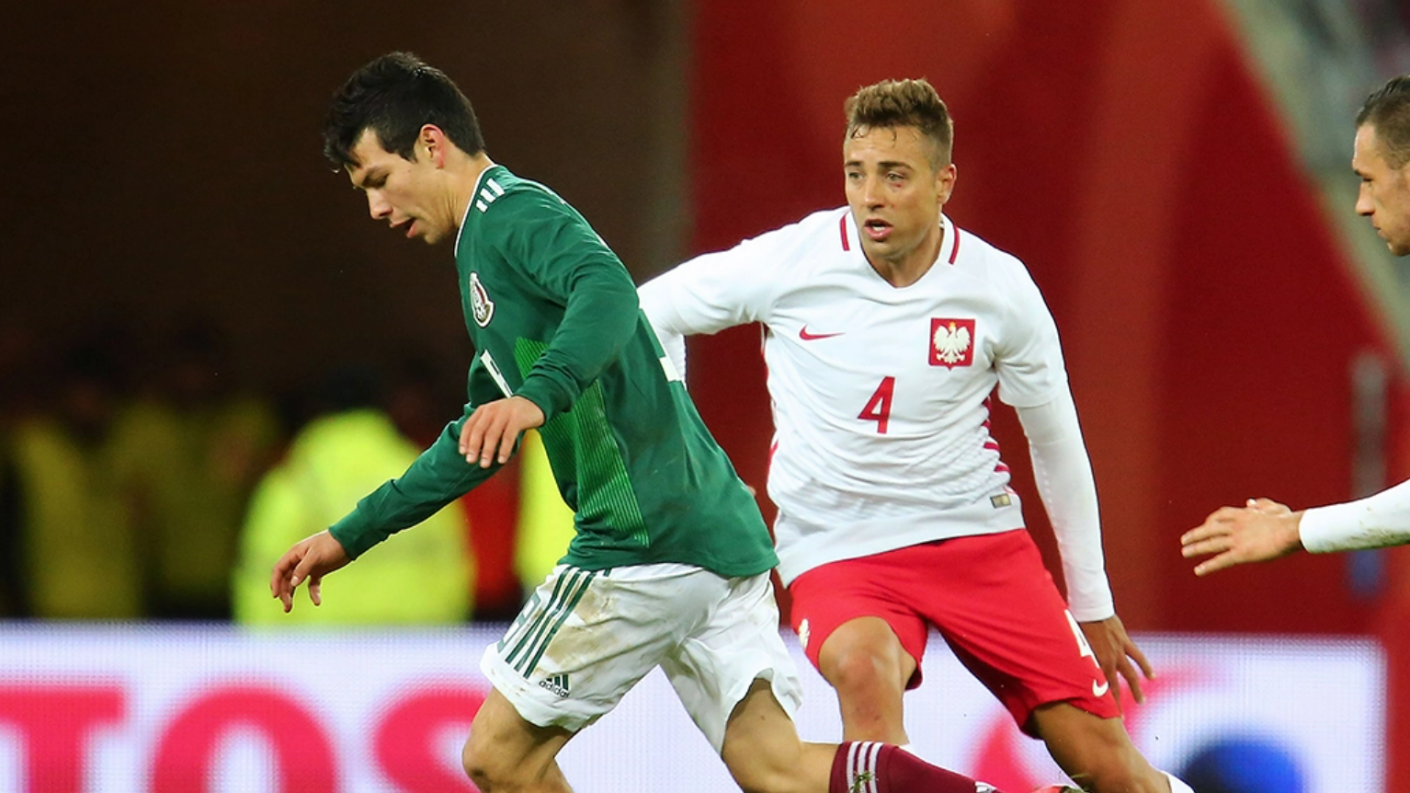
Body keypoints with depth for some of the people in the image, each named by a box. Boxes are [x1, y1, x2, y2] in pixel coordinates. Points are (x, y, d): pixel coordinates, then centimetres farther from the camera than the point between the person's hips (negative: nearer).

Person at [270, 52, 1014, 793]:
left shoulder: (514, 214, -5)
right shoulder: (489, 243, 27)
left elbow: (609, 291, -28)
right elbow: (478, 441, 38)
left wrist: (538, 394, -44)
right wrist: (350, 536, 39)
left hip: (647, 538, -10)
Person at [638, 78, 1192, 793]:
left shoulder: (1000, 287, -6)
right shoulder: (789, 263, -11)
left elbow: (1056, 442, 8)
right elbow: (650, 311, 5)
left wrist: (1092, 602, 14)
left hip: (976, 532, 2)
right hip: (836, 548, -1)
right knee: (863, 667, -37)